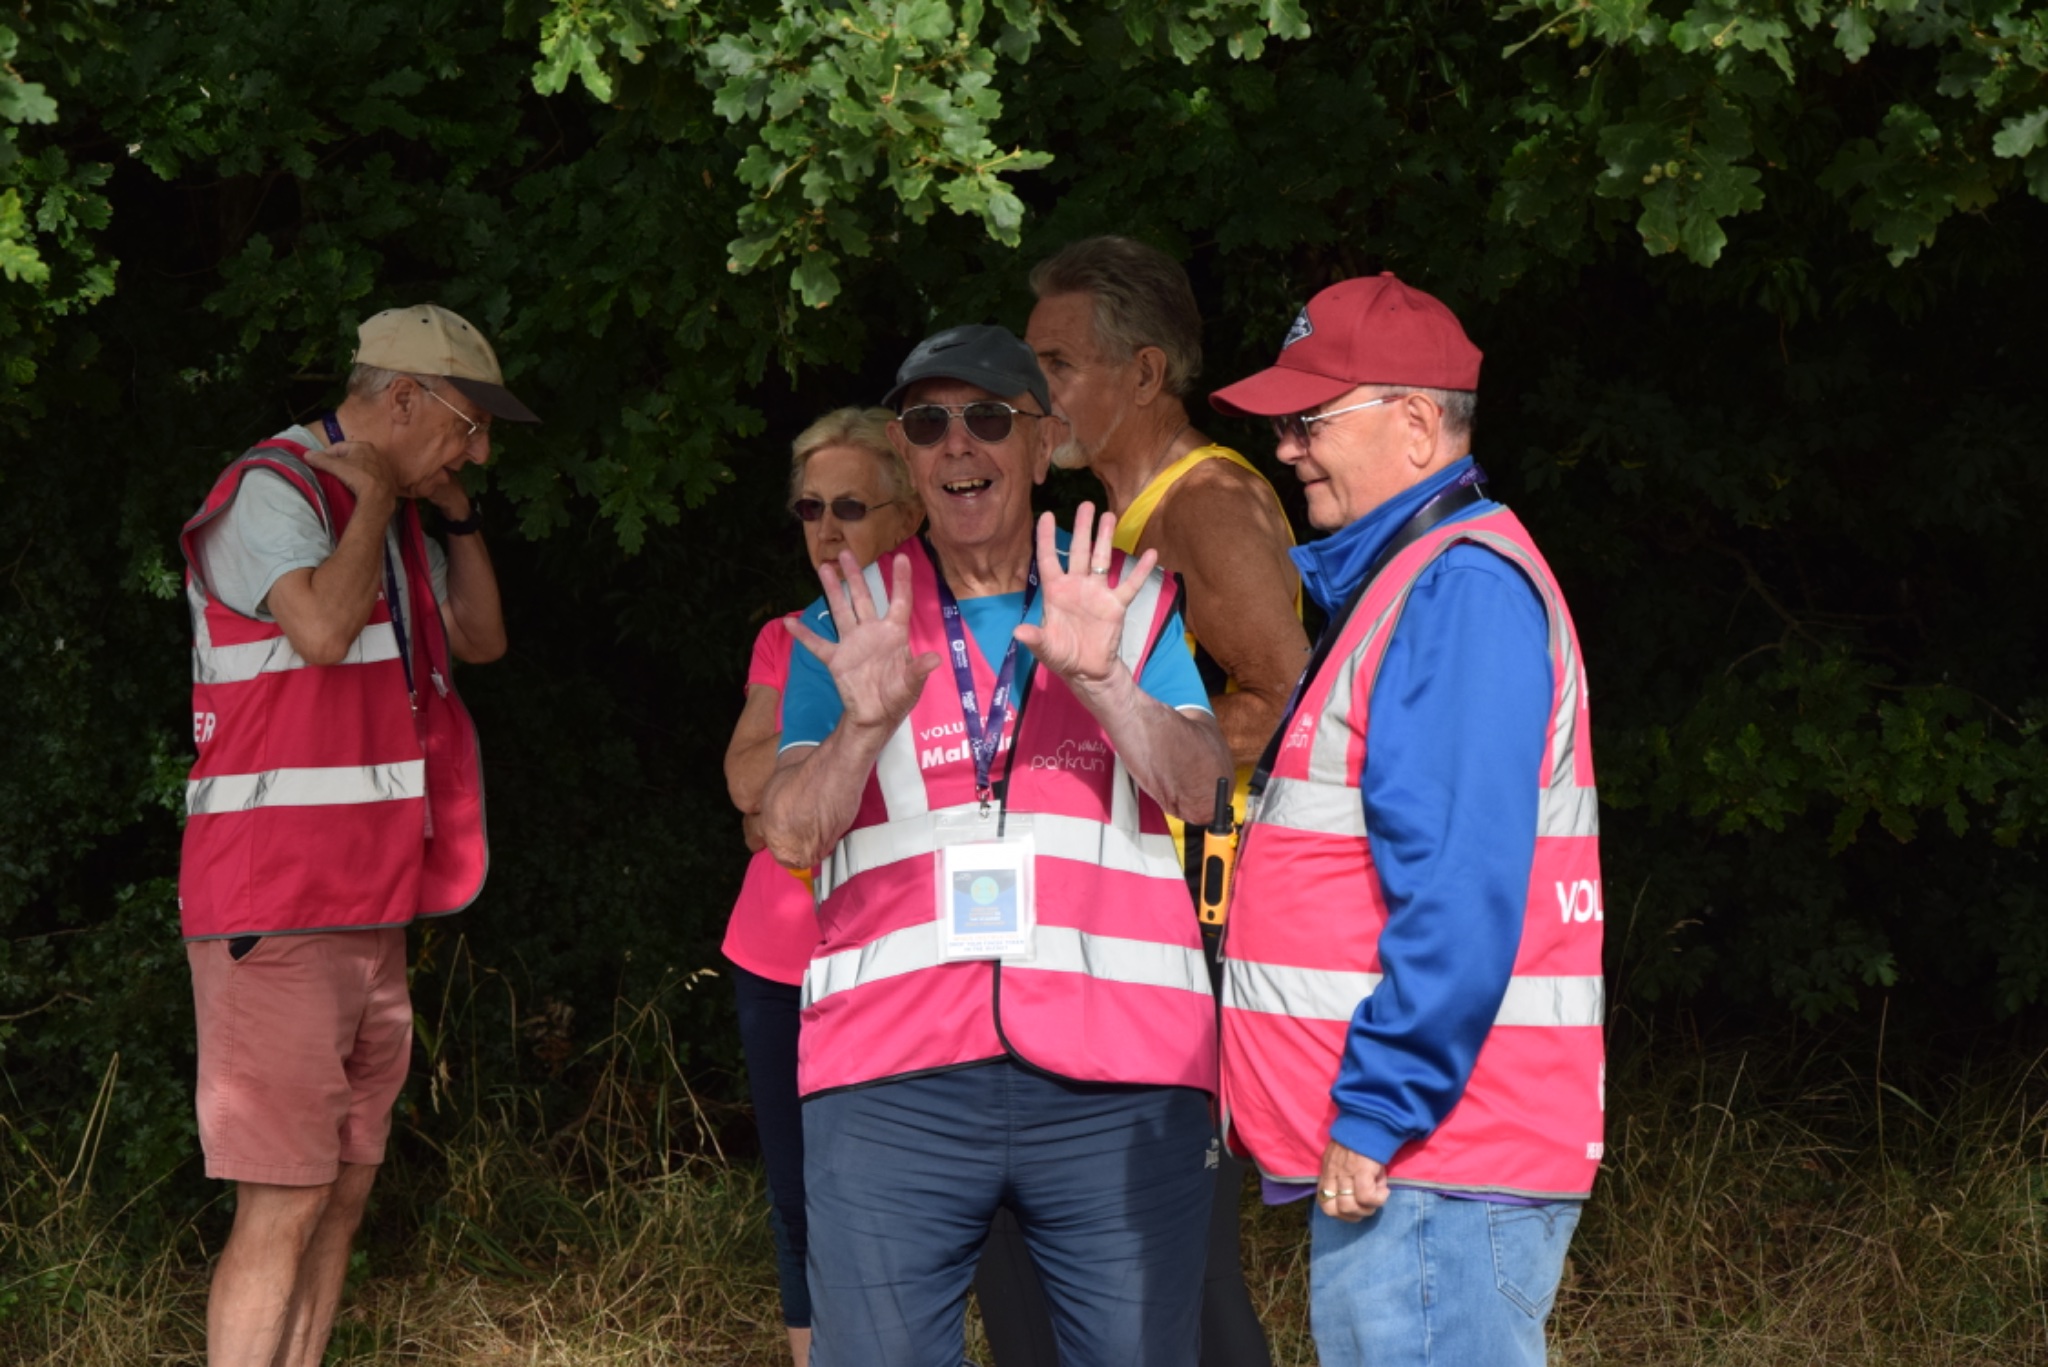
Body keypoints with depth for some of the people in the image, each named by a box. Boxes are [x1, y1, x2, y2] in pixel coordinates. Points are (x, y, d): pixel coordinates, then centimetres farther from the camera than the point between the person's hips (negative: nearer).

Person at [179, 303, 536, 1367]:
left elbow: (481, 637, 24)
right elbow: (323, 625, -26)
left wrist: (455, 513, 12)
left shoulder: (390, 518, 19)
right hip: (278, 911, -10)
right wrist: (375, 490, -13)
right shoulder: (272, 491, -10)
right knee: (284, 1204, -13)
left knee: (342, 1195, 8)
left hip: (369, 915, 10)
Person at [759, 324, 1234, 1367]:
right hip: (893, 1081, 0)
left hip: (1115, 1079, 0)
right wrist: (865, 721, -16)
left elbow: (1198, 789, -2)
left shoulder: (1130, 606, 12)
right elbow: (789, 834, 3)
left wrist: (1102, 682, -19)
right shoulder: (853, 618, 13)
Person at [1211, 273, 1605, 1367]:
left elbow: (1462, 891, -22)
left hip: (1425, 1163, -11)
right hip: (1387, 1158, 11)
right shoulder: (1392, 580, 20)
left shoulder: (1460, 587, -13)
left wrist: (1375, 1117, -22)